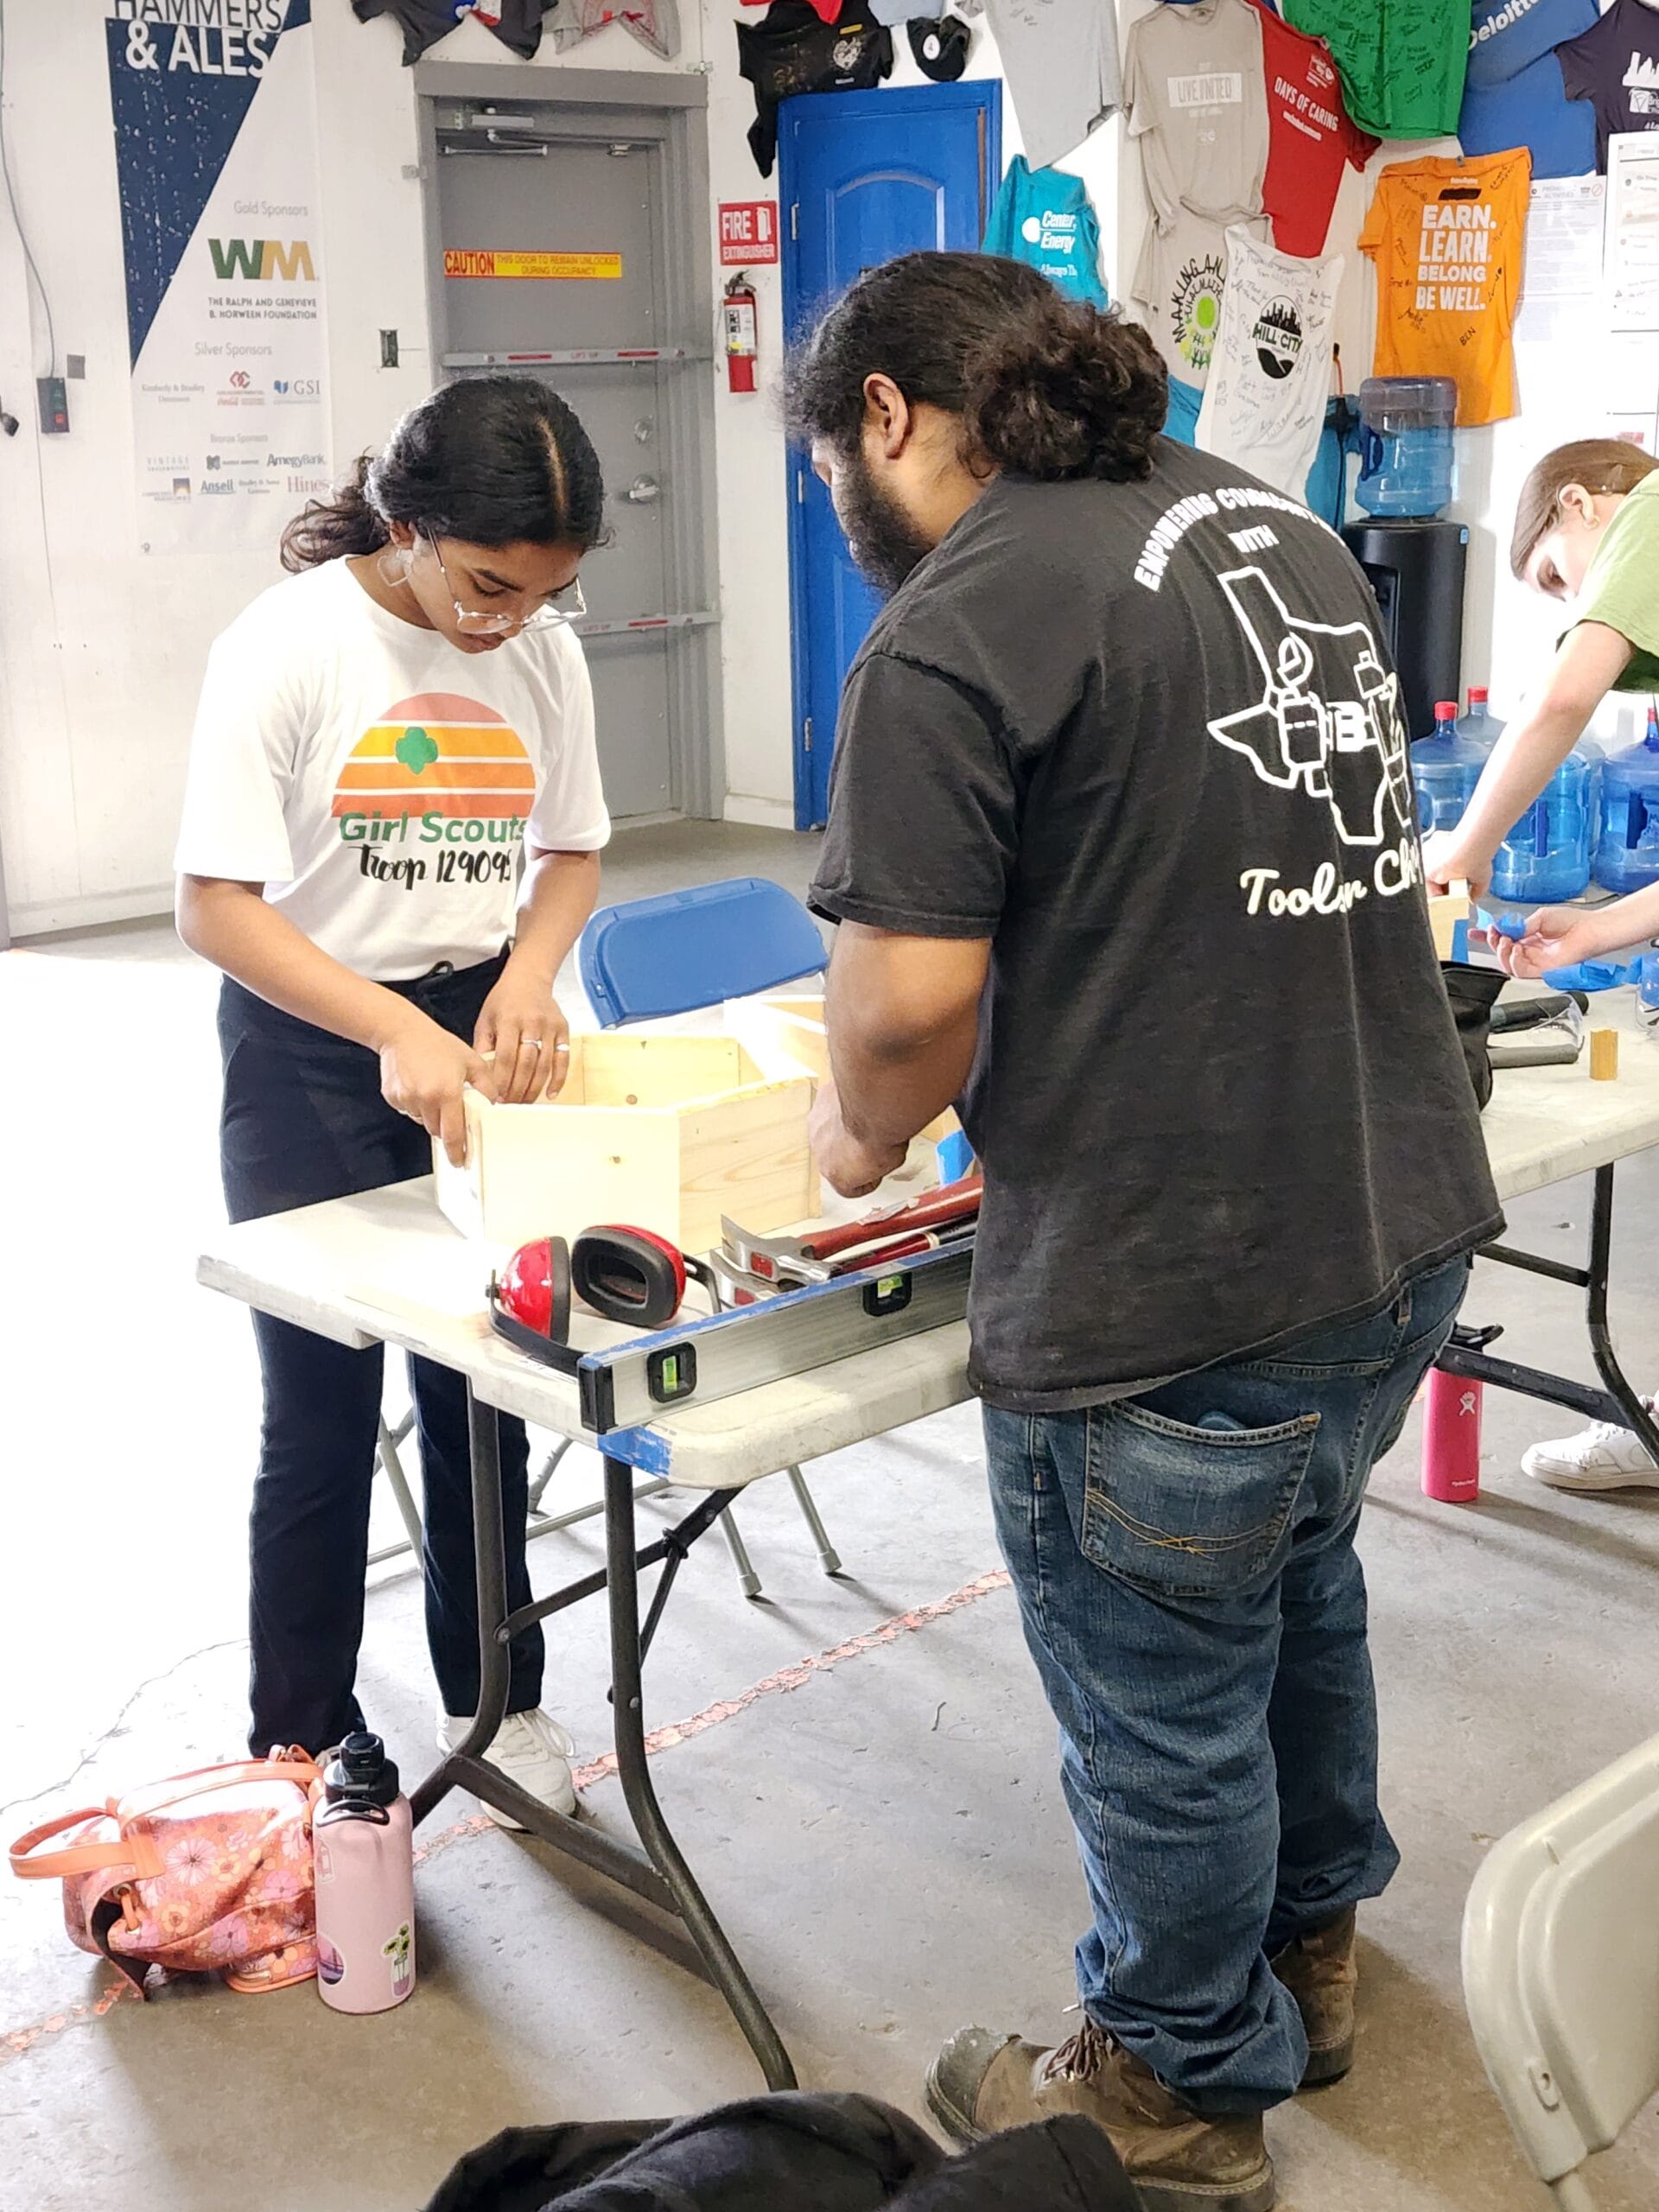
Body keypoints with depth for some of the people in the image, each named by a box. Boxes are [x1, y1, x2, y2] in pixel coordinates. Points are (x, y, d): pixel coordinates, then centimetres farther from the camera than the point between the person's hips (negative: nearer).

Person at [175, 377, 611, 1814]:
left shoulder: (546, 651, -2)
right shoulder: (288, 646, -16)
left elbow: (573, 851, 9)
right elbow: (215, 904, -18)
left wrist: (525, 974, -11)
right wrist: (395, 1032, -28)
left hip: (481, 1031, 4)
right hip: (310, 1048, -4)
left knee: (482, 1387, 13)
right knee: (324, 1411, 4)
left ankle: (495, 1694, 33)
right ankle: (303, 1745, 23)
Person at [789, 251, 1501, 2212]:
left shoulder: (950, 638, -18)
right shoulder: (1274, 523, 9)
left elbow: (913, 997, -23)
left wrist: (866, 1127, 0)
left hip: (1170, 1299, -9)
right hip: (1406, 1227, 9)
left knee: (1166, 1716, 13)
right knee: (1298, 1586, 30)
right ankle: (1306, 1940, 53)